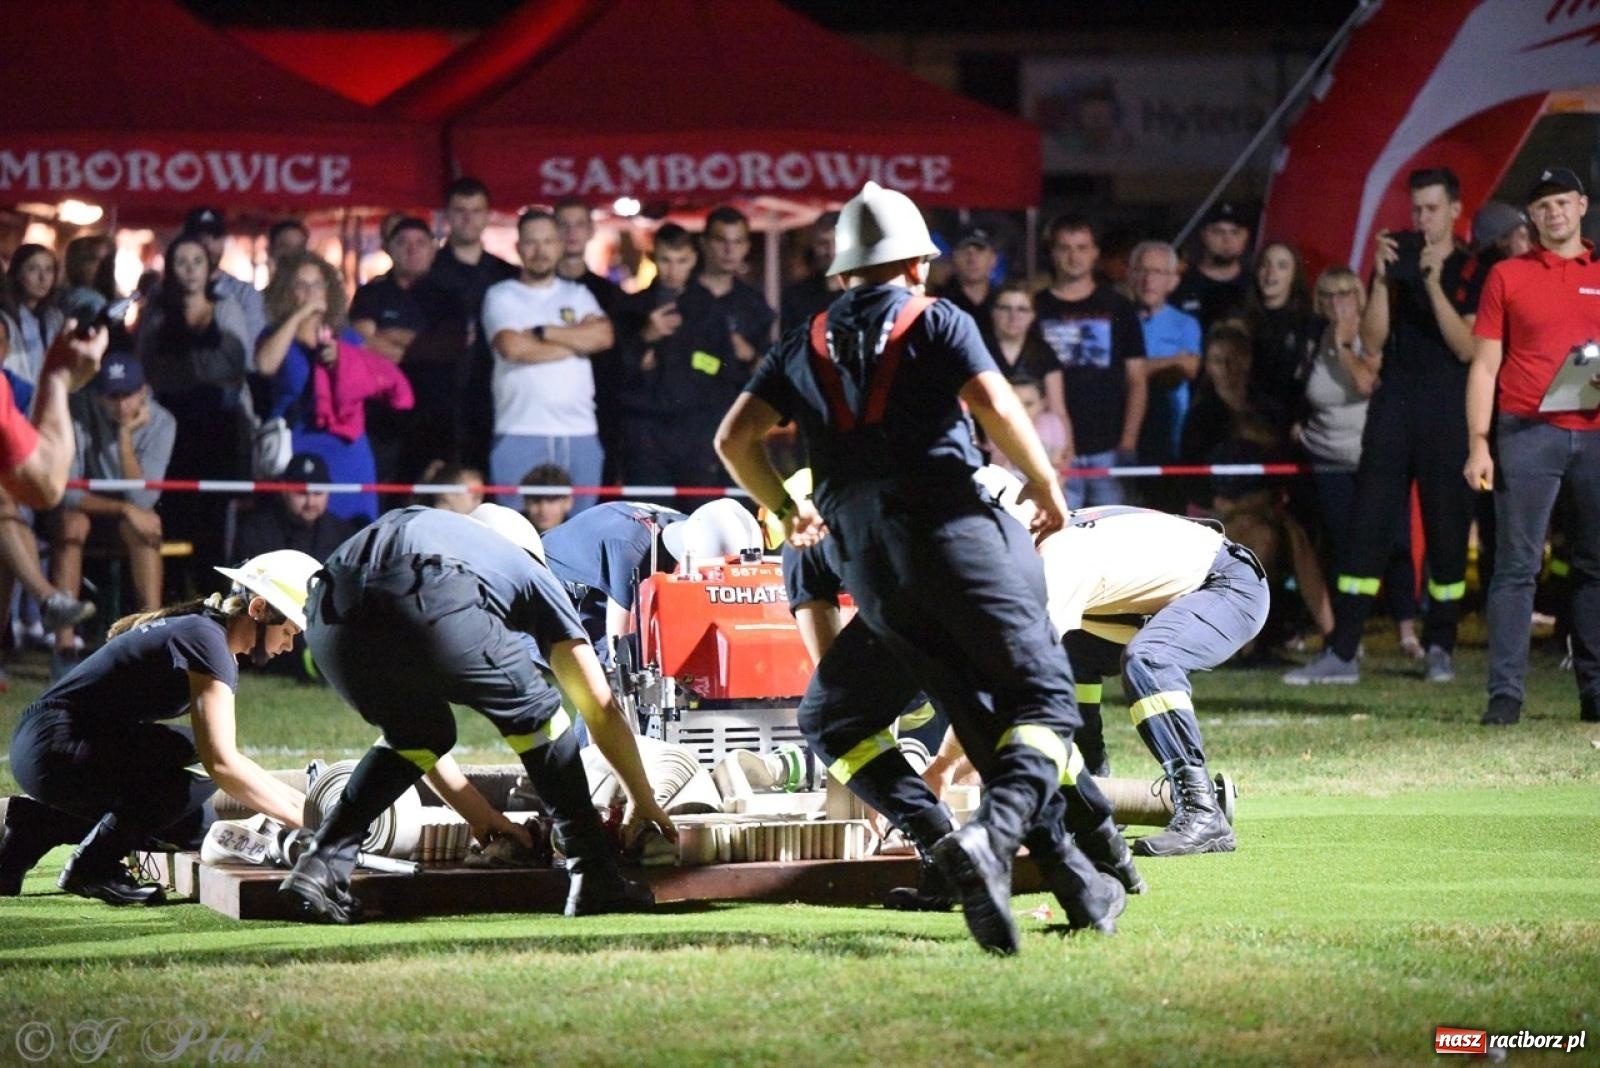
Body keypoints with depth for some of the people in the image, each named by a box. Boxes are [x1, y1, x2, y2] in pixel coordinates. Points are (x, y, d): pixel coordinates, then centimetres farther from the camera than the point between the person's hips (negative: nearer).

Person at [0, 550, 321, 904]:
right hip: (54, 751, -11)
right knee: (193, 791, -24)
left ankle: (32, 826, 16)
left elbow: (228, 757, 23)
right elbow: (221, 764, -26)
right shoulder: (205, 640, -19)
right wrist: (301, 818, -21)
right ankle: (91, 868, -6)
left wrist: (300, 801, 12)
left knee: (197, 826, 12)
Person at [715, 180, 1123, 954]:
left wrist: (784, 511, 30)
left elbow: (734, 439, 13)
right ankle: (996, 833, -32)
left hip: (869, 567, 4)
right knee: (1041, 696, -4)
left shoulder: (807, 346, 19)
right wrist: (1048, 490, 6)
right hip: (953, 530, -4)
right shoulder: (936, 322, 7)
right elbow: (995, 409, -8)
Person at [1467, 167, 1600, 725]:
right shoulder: (1508, 276, 8)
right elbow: (1484, 366, 5)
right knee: (1517, 565, -6)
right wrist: (1479, 445, -3)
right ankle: (1505, 693, -9)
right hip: (1528, 433, -2)